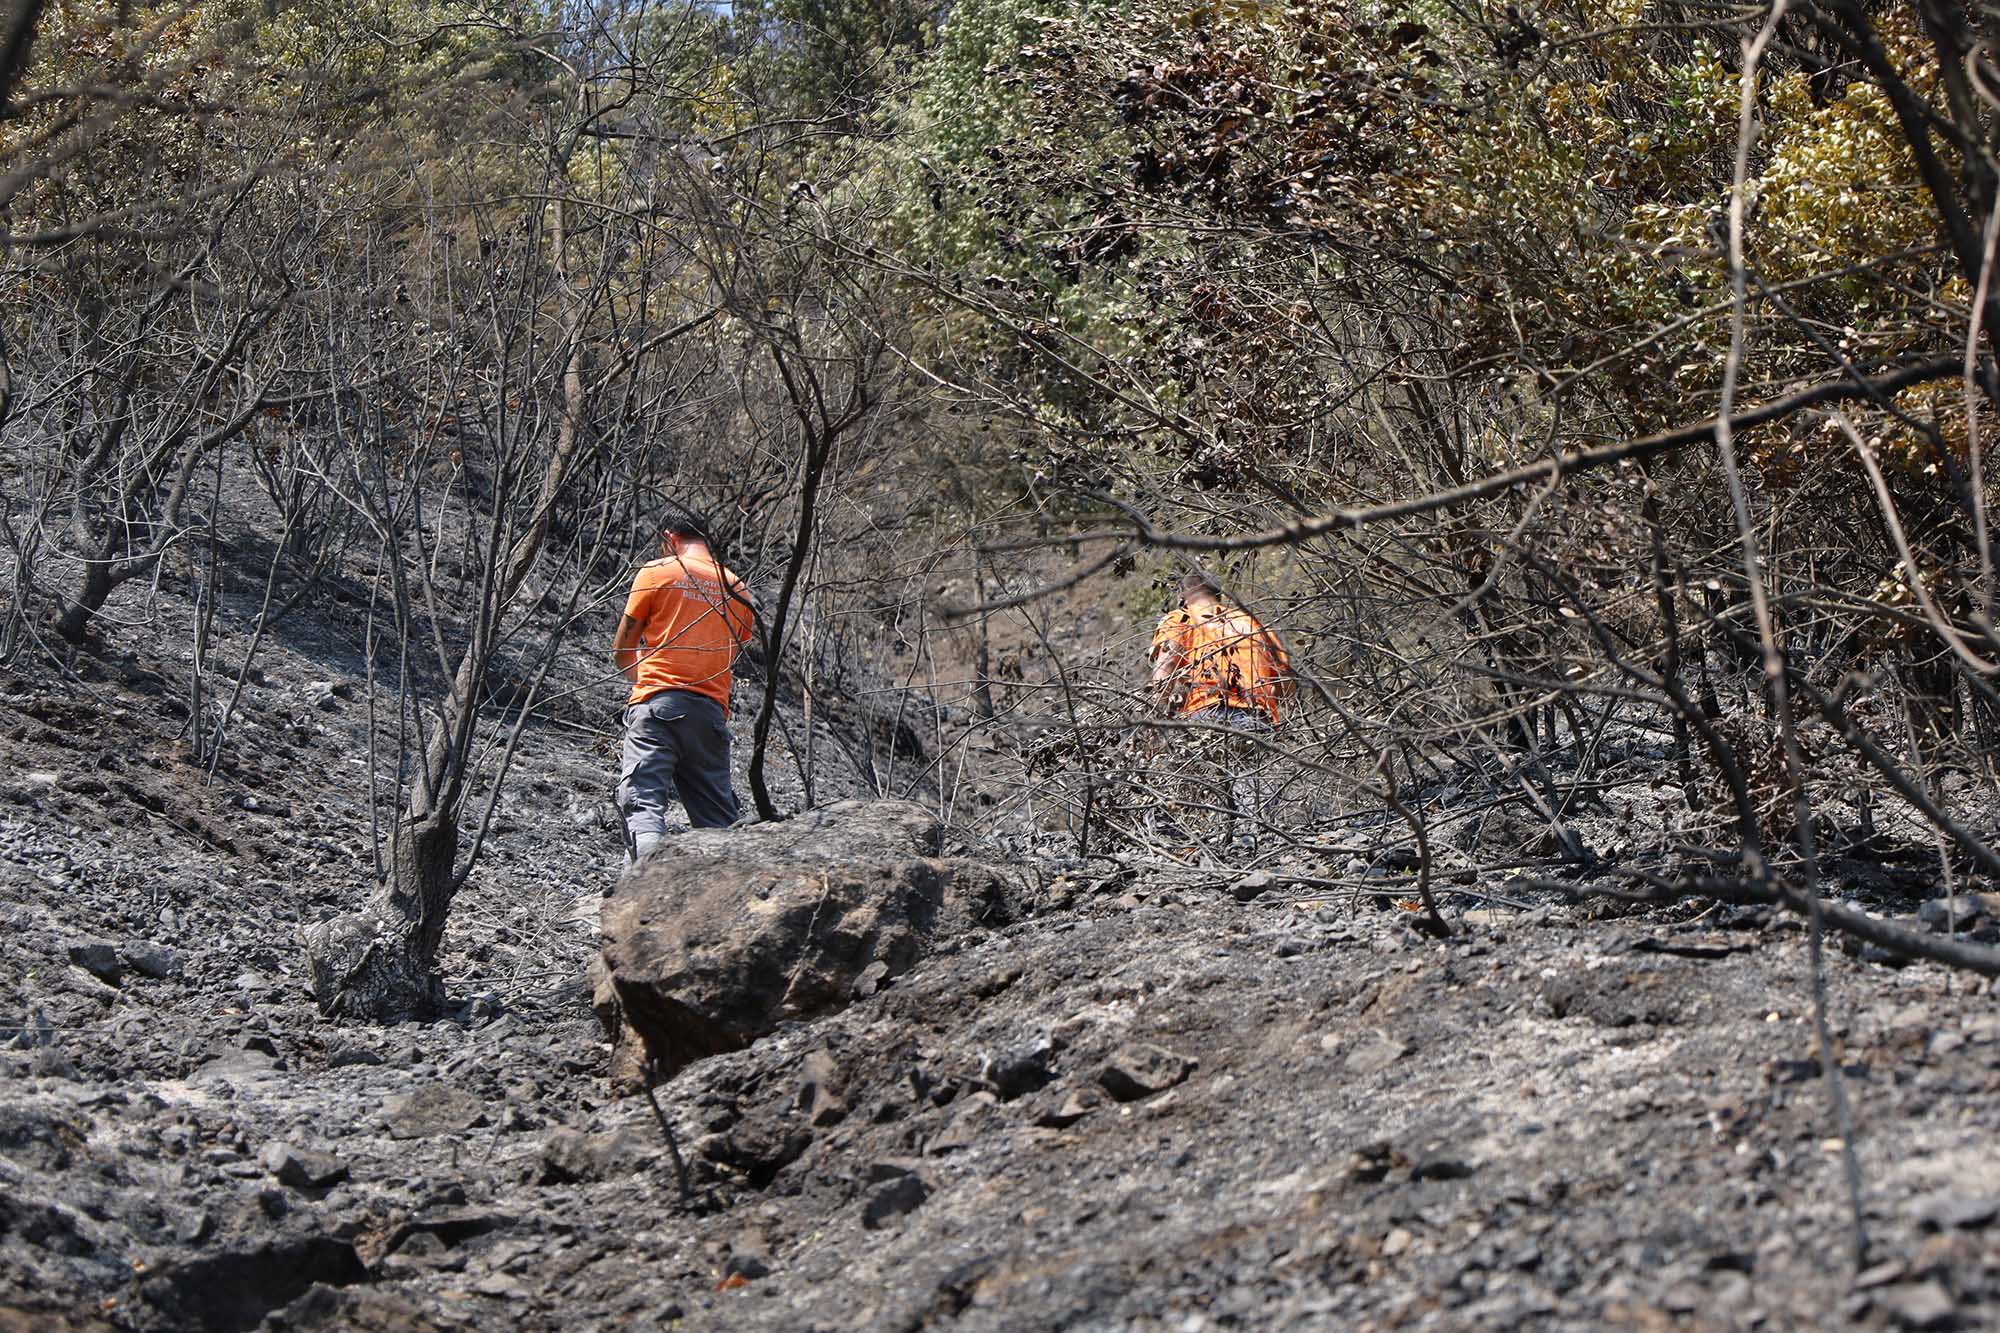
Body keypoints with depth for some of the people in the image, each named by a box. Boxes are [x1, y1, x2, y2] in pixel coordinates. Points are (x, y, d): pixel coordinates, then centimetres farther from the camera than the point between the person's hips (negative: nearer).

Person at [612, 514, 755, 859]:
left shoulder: (657, 573, 5)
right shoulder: (738, 589, 18)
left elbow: (621, 651, 10)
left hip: (658, 704, -4)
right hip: (712, 710, 4)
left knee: (643, 804, -13)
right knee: (718, 817, 10)